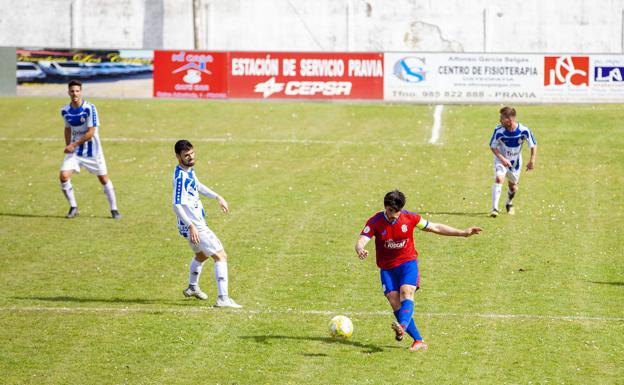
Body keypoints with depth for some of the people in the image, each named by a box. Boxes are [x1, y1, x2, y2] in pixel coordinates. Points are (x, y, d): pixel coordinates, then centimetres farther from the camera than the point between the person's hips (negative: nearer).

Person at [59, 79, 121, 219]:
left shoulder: (89, 108, -19)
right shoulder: (65, 111, -2)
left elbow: (91, 132, -20)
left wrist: (74, 145, -19)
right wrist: (68, 146, 6)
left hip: (92, 150, -4)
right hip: (74, 150, 4)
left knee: (103, 179, 3)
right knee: (63, 176, -13)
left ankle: (114, 209, 17)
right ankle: (73, 208, 3)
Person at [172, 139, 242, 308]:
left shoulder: (189, 170, 5)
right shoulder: (181, 177, -25)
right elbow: (177, 206, -31)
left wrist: (217, 197, 24)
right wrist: (191, 226, -38)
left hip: (197, 223, 10)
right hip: (194, 227, -10)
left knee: (201, 255, 32)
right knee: (221, 256, -13)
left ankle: (192, 288, 52)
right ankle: (223, 299, -19)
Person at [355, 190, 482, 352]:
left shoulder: (410, 218, -6)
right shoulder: (375, 222, -10)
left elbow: (435, 227, 6)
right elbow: (361, 241, -20)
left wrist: (463, 233, 4)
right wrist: (360, 250, -47)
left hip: (407, 262, -1)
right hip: (387, 268, 1)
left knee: (406, 293, -27)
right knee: (395, 302, -9)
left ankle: (402, 327, -50)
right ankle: (418, 341, -4)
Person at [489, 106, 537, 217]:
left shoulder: (524, 131, -24)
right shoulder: (499, 131, -26)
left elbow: (533, 145, -9)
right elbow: (492, 146, -13)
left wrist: (532, 160, -17)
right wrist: (502, 159, -26)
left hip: (515, 162, 2)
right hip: (501, 159, -2)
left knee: (513, 186, 14)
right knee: (499, 178, -25)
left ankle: (509, 204, 46)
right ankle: (494, 208, -26)